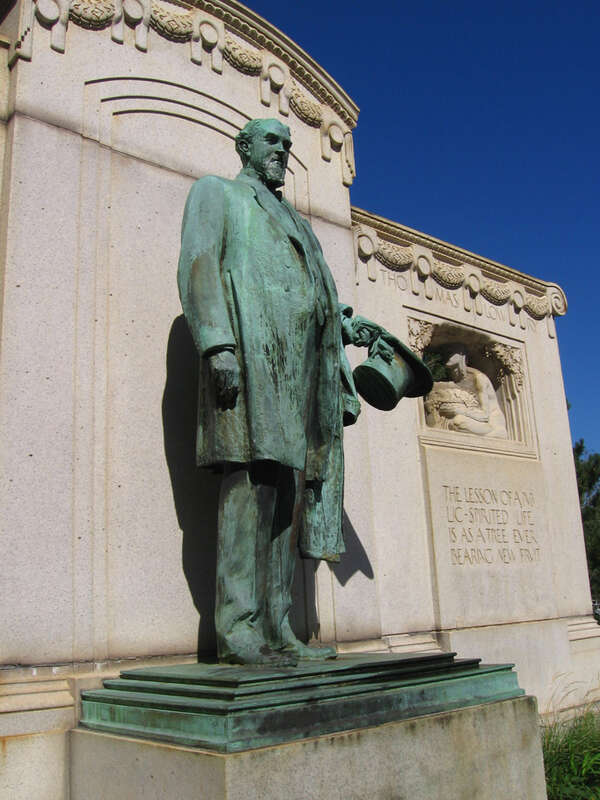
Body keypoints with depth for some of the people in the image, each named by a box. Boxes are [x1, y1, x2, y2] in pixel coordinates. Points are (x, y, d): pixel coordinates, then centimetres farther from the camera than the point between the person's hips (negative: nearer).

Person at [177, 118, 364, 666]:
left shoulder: (291, 219, 36)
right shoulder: (216, 192, 15)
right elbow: (199, 265, -2)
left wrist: (343, 325, 12)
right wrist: (217, 344, -17)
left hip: (300, 361, 7)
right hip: (250, 347, -7)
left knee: (290, 486, -1)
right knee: (252, 477, -17)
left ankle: (277, 630, 1)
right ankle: (237, 628, -16)